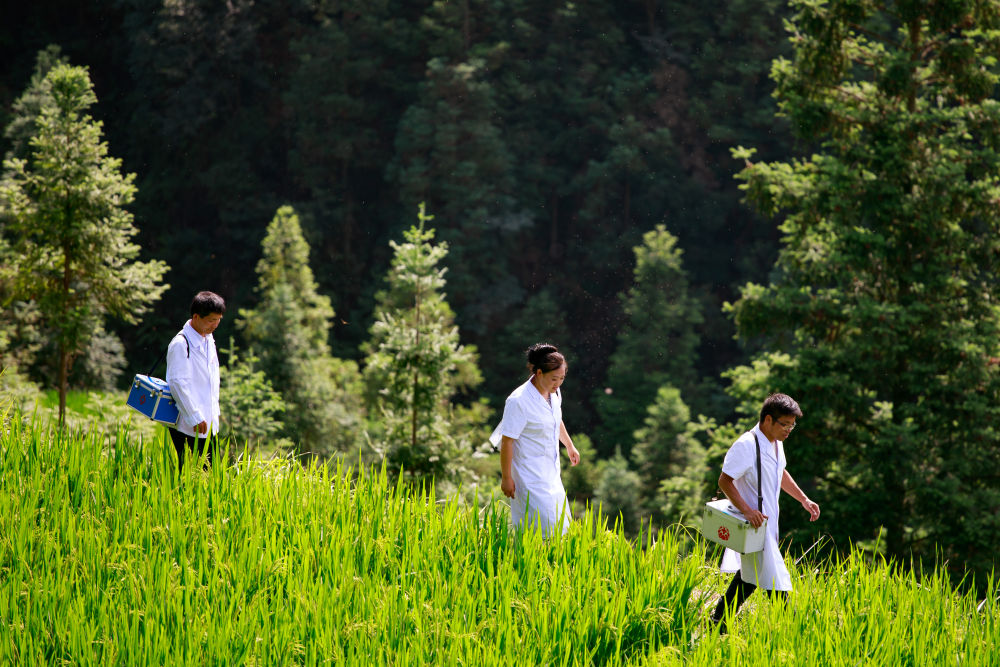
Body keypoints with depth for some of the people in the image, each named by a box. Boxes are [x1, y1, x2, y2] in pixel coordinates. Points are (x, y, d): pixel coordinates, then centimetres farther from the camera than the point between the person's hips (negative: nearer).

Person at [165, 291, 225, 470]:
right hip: (187, 427, -8)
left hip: (209, 424, 8)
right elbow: (178, 383, -18)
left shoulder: (209, 339, 13)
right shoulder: (180, 344, -15)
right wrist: (195, 418, -18)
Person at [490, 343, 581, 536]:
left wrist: (569, 445, 36)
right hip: (529, 475, -8)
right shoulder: (518, 401, -24)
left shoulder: (554, 393, 1)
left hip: (550, 473, 8)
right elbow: (507, 441, -19)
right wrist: (506, 478, -17)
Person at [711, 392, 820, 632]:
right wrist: (746, 510, -30)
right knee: (776, 583, -8)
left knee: (748, 577, 19)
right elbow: (724, 480, -21)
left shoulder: (776, 443, 9)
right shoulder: (746, 445, -21)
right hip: (753, 524, -10)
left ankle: (718, 623, 29)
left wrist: (804, 499, 19)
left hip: (768, 523, 10)